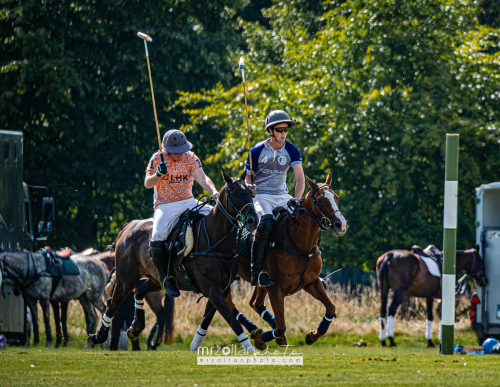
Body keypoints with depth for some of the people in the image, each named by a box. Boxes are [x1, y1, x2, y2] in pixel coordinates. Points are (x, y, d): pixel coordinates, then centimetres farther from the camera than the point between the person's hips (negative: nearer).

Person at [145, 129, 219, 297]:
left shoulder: (191, 158, -1)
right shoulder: (157, 159, -6)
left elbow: (202, 178, -14)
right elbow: (147, 184, -12)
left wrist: (214, 193, -33)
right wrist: (158, 175, -34)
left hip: (188, 202, 3)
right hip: (165, 206, -3)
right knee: (157, 238, -27)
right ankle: (166, 279, -12)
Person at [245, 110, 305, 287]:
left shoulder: (291, 150, 4)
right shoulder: (257, 151, -5)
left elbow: (300, 178, -4)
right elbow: (248, 180, 0)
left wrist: (296, 199, -23)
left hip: (282, 196, 5)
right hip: (260, 196, -5)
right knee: (267, 222, -34)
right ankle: (256, 271, -34)